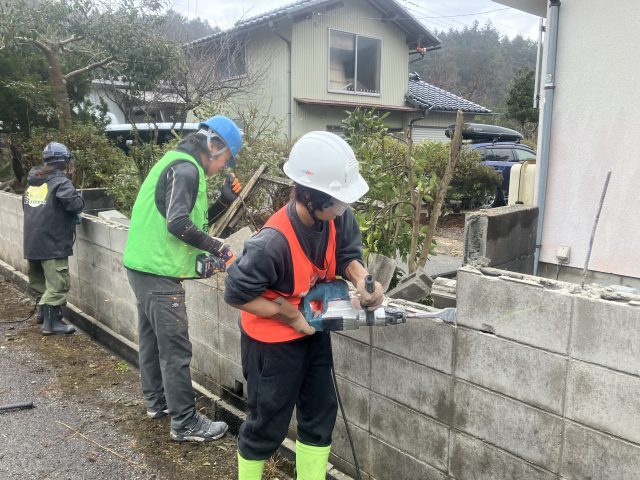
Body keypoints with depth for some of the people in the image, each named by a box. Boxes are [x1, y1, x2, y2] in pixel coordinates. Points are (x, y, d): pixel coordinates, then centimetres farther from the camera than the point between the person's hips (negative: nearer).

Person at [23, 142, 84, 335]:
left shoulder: (33, 182, 15)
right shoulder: (60, 181, -11)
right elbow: (75, 204, -25)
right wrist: (80, 198, -2)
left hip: (32, 242, 9)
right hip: (52, 242, -9)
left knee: (39, 280, 21)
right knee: (58, 284, -3)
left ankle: (44, 311, 35)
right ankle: (51, 322, -2)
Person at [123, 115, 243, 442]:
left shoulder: (176, 163, 17)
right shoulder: (186, 169, -15)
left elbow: (194, 219, 19)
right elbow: (179, 223, -25)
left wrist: (223, 199, 9)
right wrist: (219, 249, -19)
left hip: (144, 266, 11)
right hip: (160, 271, -11)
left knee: (153, 337, 20)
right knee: (176, 349, -4)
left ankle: (156, 400, 36)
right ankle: (185, 423, 4)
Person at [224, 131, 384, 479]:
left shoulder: (338, 218, -15)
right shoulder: (274, 242, -34)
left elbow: (348, 255, 1)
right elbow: (237, 293, -24)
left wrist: (363, 281, -21)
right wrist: (292, 316, -20)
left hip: (314, 332, 6)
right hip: (272, 341, -6)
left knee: (320, 415, 16)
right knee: (268, 425, 11)